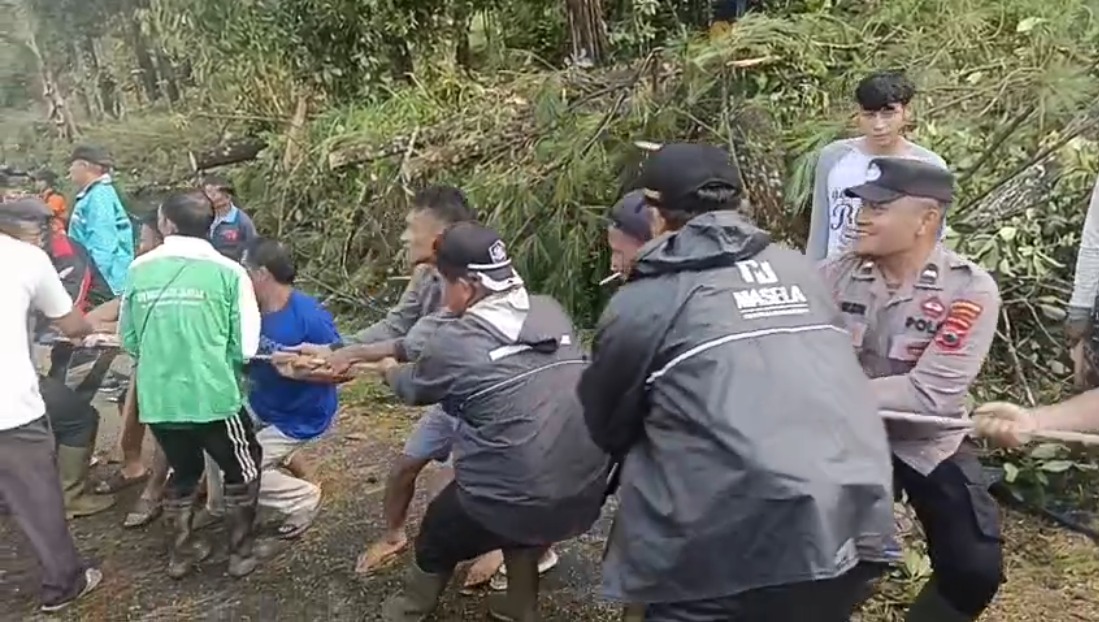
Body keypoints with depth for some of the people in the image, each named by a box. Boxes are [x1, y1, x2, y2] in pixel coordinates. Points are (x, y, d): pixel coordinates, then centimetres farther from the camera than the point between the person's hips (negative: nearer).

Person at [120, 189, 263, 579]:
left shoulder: (140, 269, 0)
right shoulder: (228, 272, -8)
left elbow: (128, 340, 8)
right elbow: (246, 347, -7)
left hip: (157, 398, 3)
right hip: (213, 396, -3)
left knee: (182, 471, 27)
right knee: (242, 471, 21)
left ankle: (181, 554, 35)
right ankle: (241, 554, 26)